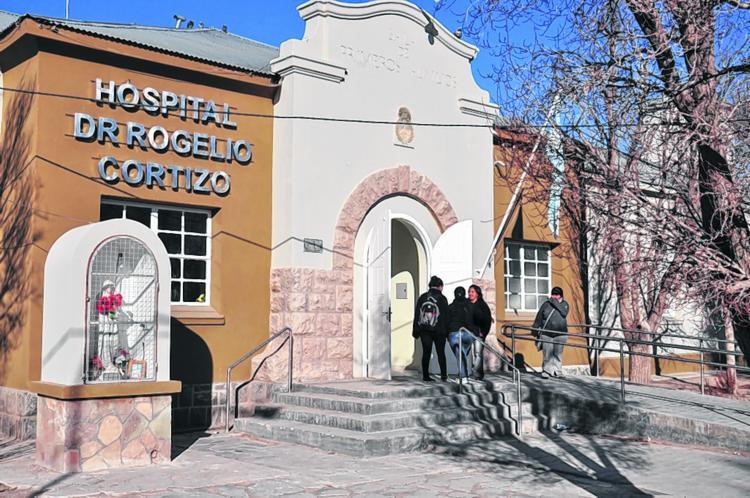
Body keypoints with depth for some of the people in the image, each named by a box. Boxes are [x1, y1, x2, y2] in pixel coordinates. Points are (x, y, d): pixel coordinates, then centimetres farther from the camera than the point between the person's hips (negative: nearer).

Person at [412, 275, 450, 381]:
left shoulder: (422, 297, 5)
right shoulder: (442, 298, -4)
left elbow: (416, 314, 6)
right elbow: (446, 316, -4)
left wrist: (415, 331, 9)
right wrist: (446, 330, 4)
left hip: (424, 330, 2)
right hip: (438, 330, -2)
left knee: (426, 353, 6)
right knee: (441, 353, 10)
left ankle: (425, 375, 4)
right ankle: (443, 374, 9)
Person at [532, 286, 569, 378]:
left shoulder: (564, 304, 6)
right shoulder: (546, 304, 4)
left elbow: (564, 313, -15)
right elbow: (538, 318, 8)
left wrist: (555, 303, -18)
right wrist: (535, 329, 6)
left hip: (560, 334, 1)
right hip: (547, 334, -1)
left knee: (558, 354, 5)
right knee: (547, 354, -5)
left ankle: (557, 371, 13)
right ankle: (546, 371, 1)